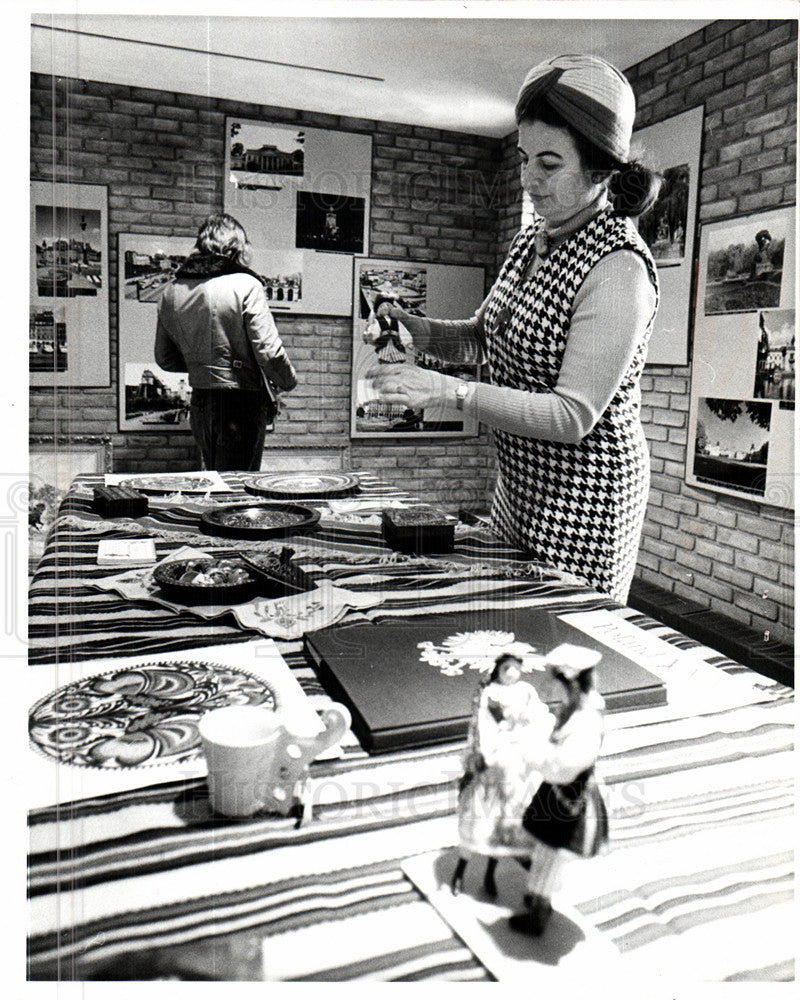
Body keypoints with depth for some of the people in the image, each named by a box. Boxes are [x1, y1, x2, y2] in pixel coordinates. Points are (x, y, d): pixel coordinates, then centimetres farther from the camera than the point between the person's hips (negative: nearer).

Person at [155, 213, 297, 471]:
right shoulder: (245, 286, -12)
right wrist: (288, 381, 2)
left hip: (199, 403, 6)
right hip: (241, 402, -6)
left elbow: (165, 359, 14)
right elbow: (268, 351, -16)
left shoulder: (171, 293, 6)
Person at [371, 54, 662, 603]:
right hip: (518, 485, 8)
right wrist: (419, 331, -2)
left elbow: (573, 417, -25)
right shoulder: (532, 241, 6)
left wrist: (452, 391, -28)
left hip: (580, 500, -8)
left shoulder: (618, 268, -20)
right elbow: (486, 336, 18)